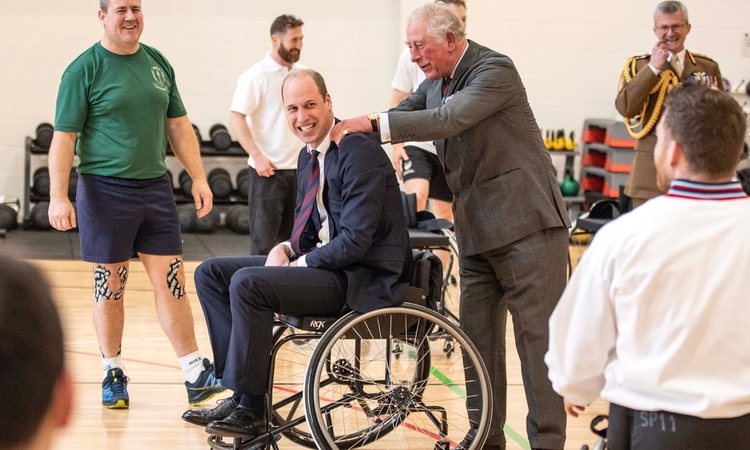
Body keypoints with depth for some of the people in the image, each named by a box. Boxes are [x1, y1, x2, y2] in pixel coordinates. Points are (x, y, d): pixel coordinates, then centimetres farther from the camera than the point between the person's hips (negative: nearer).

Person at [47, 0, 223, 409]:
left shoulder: (157, 63, 10)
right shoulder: (84, 69, -5)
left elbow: (178, 126, 16)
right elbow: (64, 137, -8)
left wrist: (198, 177, 10)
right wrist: (58, 197, -15)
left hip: (155, 187, 4)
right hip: (105, 190, -4)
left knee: (171, 282, 3)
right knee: (110, 285, 5)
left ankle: (195, 375, 6)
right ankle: (113, 374, 18)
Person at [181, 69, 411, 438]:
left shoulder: (359, 153, -17)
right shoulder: (308, 156, 11)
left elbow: (355, 240, -23)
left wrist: (300, 264, -14)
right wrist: (285, 250, -2)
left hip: (362, 278, -10)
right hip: (323, 264, 10)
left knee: (247, 283, -26)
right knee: (211, 273, 5)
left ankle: (250, 409, -14)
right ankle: (240, 390, -1)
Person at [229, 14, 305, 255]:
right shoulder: (256, 76, -9)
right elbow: (236, 119, -13)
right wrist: (257, 156, -19)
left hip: (299, 168, 6)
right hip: (269, 170, -6)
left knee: (291, 237, 10)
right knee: (264, 238, -2)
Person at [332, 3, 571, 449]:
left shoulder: (495, 70, -15)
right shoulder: (437, 81, 12)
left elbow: (450, 119, -27)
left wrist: (373, 124, -29)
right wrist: (347, 129, -3)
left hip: (528, 223, -8)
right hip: (478, 231, 9)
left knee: (537, 335, -5)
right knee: (478, 336, 10)